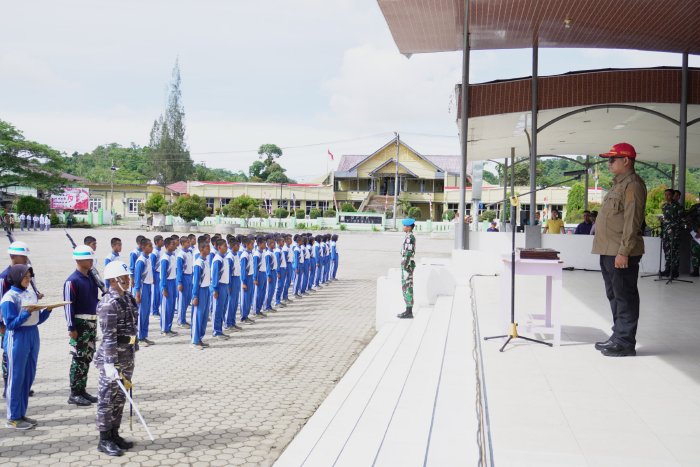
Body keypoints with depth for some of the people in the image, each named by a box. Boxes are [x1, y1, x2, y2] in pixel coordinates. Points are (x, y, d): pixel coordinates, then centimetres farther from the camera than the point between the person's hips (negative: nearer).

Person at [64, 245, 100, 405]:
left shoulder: (91, 278, 11)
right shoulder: (72, 281, -13)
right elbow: (68, 305, -16)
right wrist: (71, 328, -18)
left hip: (92, 322, 8)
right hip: (80, 324, -8)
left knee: (87, 358, 12)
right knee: (79, 358, -3)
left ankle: (82, 390, 21)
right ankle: (74, 394, 5)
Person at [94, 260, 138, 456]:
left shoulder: (128, 297, 8)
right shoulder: (108, 303, -19)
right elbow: (108, 336, -23)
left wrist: (134, 349, 19)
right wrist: (110, 363, -25)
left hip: (128, 357, 9)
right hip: (113, 358, -8)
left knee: (120, 398, 17)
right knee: (107, 399, 4)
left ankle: (114, 434, 29)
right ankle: (104, 440, 14)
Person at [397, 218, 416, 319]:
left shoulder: (409, 237, -17)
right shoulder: (410, 237, 15)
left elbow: (408, 253, -21)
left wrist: (405, 267, -21)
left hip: (407, 265, -10)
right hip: (408, 265, 10)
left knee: (407, 288, -6)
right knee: (406, 288, 13)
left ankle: (409, 312, -3)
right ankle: (408, 311, 17)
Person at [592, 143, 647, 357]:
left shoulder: (633, 185, -12)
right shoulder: (618, 184, 19)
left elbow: (632, 222, -19)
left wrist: (624, 252, -23)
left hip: (621, 253, -10)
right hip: (609, 252, 10)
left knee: (624, 297, -4)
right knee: (614, 296, 16)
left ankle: (625, 343, 2)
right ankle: (618, 337, 26)